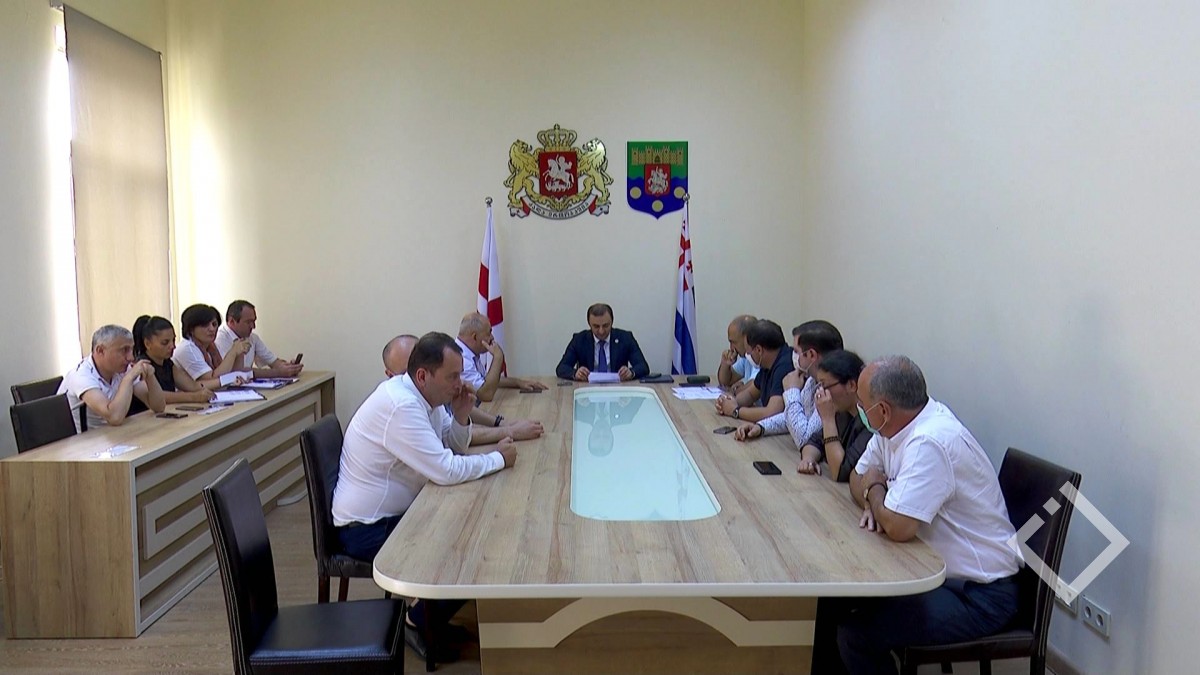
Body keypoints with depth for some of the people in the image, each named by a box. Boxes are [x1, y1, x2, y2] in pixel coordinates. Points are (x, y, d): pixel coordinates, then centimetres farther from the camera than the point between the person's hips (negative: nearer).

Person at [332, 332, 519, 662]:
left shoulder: (425, 395, 0)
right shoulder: (400, 405, -29)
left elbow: (453, 448, 9)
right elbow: (447, 471, -32)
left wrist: (461, 417, -11)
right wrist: (498, 458, -18)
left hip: (395, 512, 9)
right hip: (367, 529, -9)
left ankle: (432, 615, 24)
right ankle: (418, 623, 14)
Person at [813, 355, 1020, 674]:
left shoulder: (929, 442, -28)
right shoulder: (895, 426, 0)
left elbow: (898, 527, -31)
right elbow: (858, 478, 14)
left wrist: (874, 489, -11)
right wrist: (875, 503, -9)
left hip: (979, 593, -9)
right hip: (934, 568, 9)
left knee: (855, 634, -20)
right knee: (831, 598, 3)